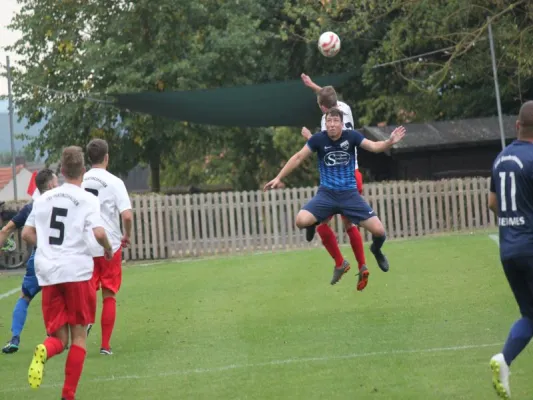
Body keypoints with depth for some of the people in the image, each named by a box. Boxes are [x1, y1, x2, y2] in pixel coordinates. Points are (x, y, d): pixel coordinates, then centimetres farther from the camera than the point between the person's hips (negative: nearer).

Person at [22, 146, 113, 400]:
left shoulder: (44, 198, 10)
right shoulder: (87, 199, -3)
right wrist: (108, 249, 5)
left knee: (58, 338, 8)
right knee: (78, 335, 10)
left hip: (47, 273, 3)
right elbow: (98, 233, -15)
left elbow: (27, 234, 11)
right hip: (77, 271, -3)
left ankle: (45, 351, -28)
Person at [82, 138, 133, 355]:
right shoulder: (114, 182, -8)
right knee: (109, 295, 9)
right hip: (110, 246, -2)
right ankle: (105, 344, 10)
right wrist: (127, 236, 2)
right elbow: (127, 215, -16)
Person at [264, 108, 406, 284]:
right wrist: (278, 178, -1)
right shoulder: (319, 139, -8)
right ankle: (316, 225, 15)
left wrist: (389, 142, -37)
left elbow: (374, 146, -16)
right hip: (327, 194, 0)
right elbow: (298, 158, 0)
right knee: (301, 221, -27)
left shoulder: (351, 136, -8)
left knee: (379, 231, -12)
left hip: (349, 194, 0)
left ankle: (376, 250, 29)